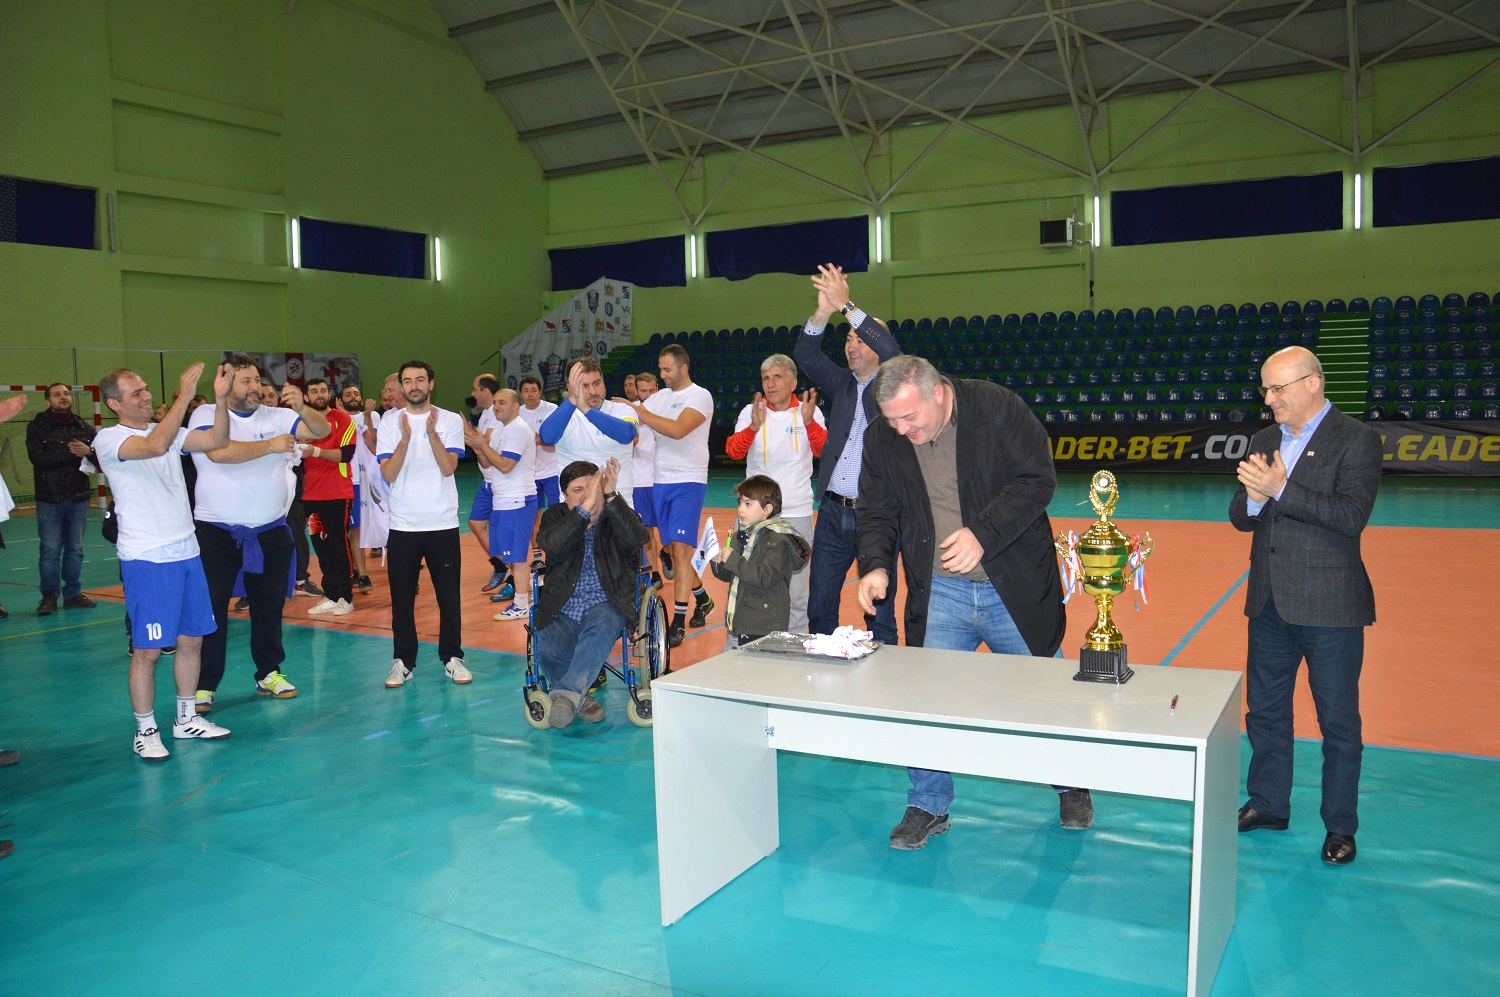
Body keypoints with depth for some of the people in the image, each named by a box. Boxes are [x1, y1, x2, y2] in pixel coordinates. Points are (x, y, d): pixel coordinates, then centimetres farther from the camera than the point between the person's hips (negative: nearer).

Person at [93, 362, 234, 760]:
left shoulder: (168, 431, 11)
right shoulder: (109, 439, -9)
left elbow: (217, 441, 1)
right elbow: (155, 446, -28)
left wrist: (221, 398, -12)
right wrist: (184, 395, -29)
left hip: (187, 551, 7)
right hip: (146, 559, -7)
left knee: (192, 639, 12)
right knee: (148, 649, -2)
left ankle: (186, 719, 26)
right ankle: (145, 730, 12)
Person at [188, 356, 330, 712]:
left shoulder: (276, 416, 4)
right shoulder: (206, 415, -6)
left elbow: (322, 430, -3)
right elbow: (220, 451, -24)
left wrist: (302, 407, -22)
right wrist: (270, 446, -21)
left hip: (270, 532, 4)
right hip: (217, 532, -3)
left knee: (269, 606, 13)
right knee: (210, 609, -1)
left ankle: (269, 674, 27)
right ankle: (204, 684, 9)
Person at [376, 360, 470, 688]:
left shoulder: (450, 420, 1)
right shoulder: (390, 422, 3)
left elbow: (449, 467, -11)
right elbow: (388, 474, -8)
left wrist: (431, 433, -23)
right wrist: (405, 438, -21)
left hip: (443, 523, 0)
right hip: (403, 524, 1)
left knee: (449, 595, 5)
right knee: (401, 598, 6)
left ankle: (451, 657, 18)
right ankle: (403, 661, 18)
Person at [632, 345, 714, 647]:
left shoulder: (700, 396, -8)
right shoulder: (659, 397, 12)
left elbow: (678, 430, -24)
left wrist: (640, 412, -23)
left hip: (689, 482, -7)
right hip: (661, 481, 7)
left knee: (681, 548, -13)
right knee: (677, 549, 14)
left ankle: (678, 622, -10)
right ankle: (702, 599, 34)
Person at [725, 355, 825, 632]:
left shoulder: (809, 411, 1)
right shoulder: (751, 412, 2)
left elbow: (825, 451, -9)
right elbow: (733, 451, -10)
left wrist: (809, 422, -25)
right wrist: (754, 426, -27)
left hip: (797, 514, 0)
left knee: (795, 592, 6)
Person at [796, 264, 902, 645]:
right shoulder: (841, 384, 13)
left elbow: (892, 353, -19)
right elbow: (805, 355, 0)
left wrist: (846, 306, -22)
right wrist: (824, 311, -16)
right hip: (833, 512, 5)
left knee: (879, 609, 2)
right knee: (819, 606, 9)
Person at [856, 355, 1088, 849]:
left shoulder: (998, 408, -13)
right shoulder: (881, 439, -2)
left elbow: (1038, 479, -14)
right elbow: (876, 513, 5)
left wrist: (983, 533, -24)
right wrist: (875, 565, -14)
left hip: (1015, 587, -2)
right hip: (937, 592, 2)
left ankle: (1071, 786, 39)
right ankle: (928, 806, 17)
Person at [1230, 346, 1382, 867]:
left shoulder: (1357, 441, -8)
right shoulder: (1264, 440, 10)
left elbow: (1351, 515, -21)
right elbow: (1239, 516, 8)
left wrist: (1281, 489, -25)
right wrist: (1254, 499, -15)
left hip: (1328, 607, -6)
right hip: (1270, 602, 6)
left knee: (1338, 721, 6)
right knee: (1265, 710, 15)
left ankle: (1340, 826, 21)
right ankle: (1268, 805, 31)